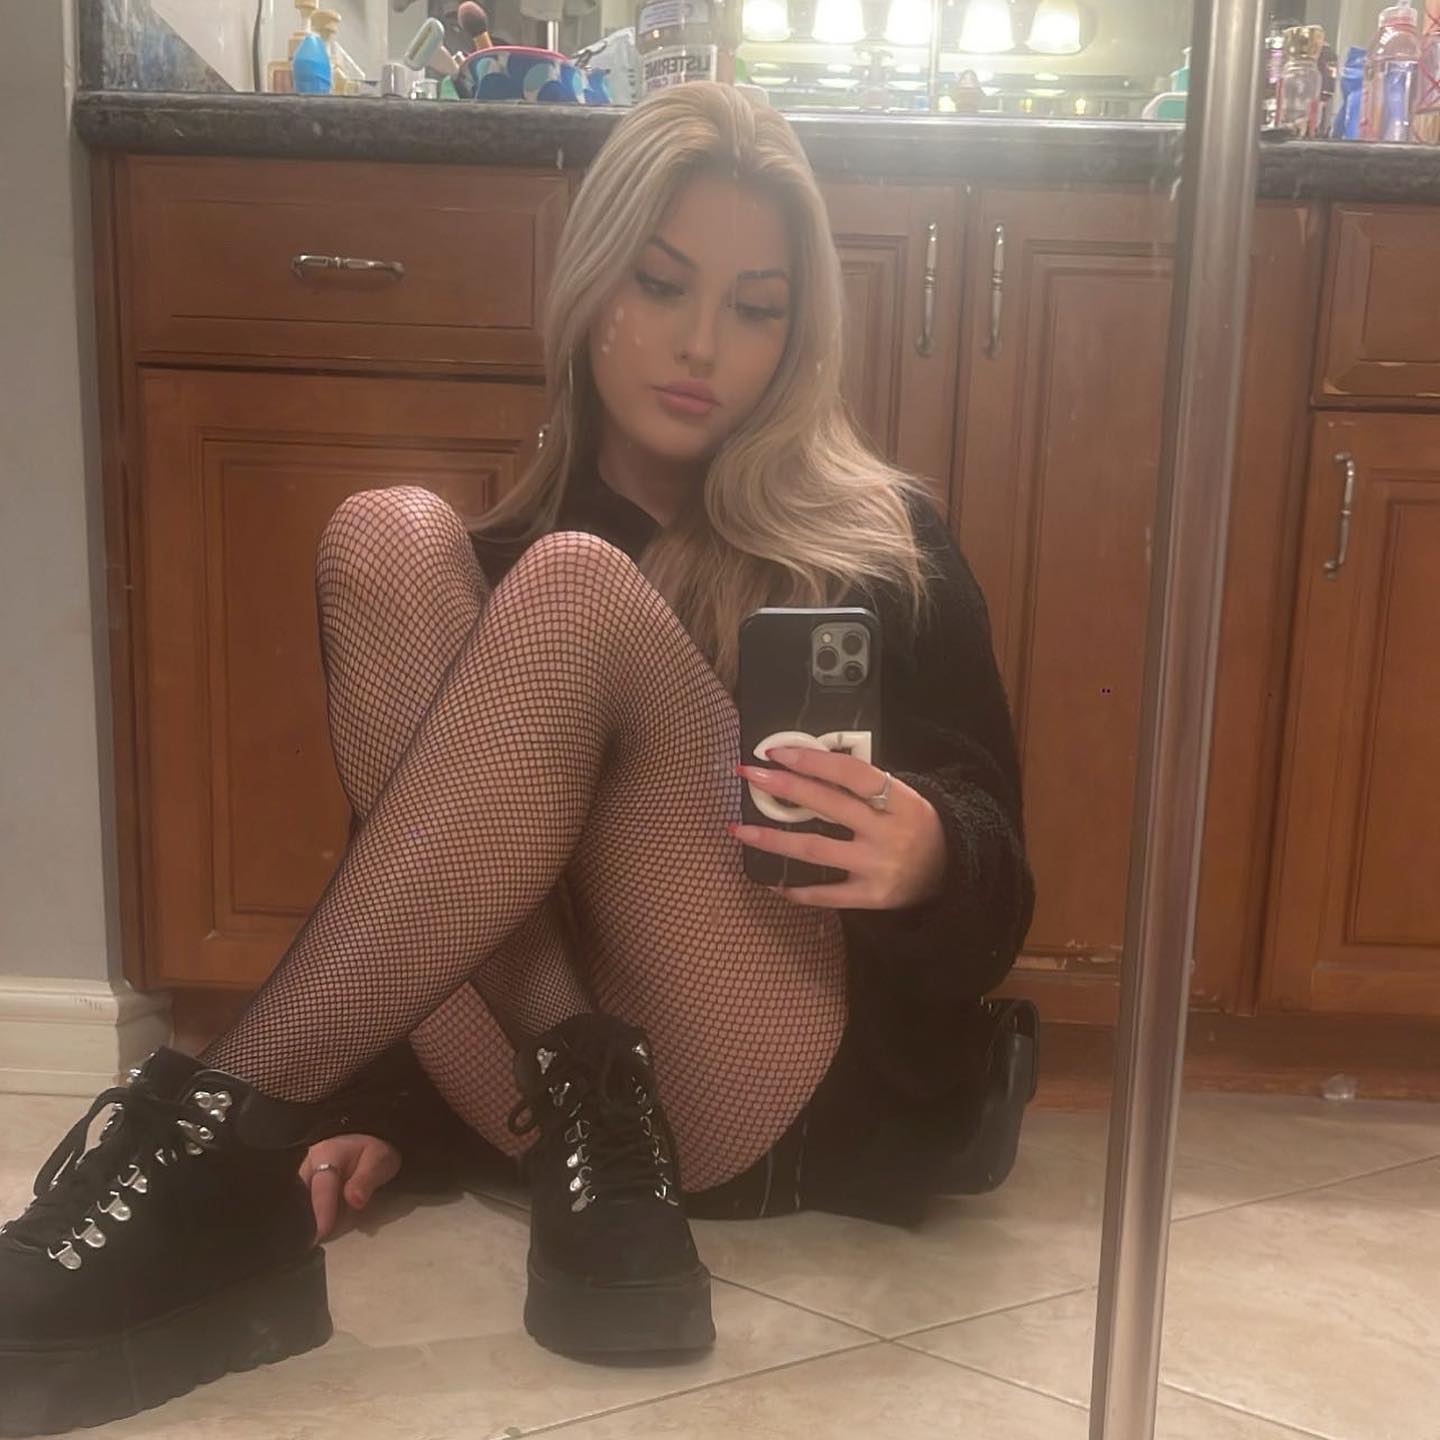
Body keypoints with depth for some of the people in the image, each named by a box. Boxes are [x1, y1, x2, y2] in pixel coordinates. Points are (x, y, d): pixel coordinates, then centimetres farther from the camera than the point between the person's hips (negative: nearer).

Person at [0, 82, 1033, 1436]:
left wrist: (925, 860, -27)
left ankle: (214, 1137, -30)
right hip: (543, 1063, 3)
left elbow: (990, 895, -2)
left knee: (574, 594, -25)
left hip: (822, 1103, -3)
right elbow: (409, 860, 10)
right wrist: (369, 1100, -6)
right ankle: (587, 1123, -25)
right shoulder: (504, 553, 14)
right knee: (384, 544, -15)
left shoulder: (879, 543, 5)